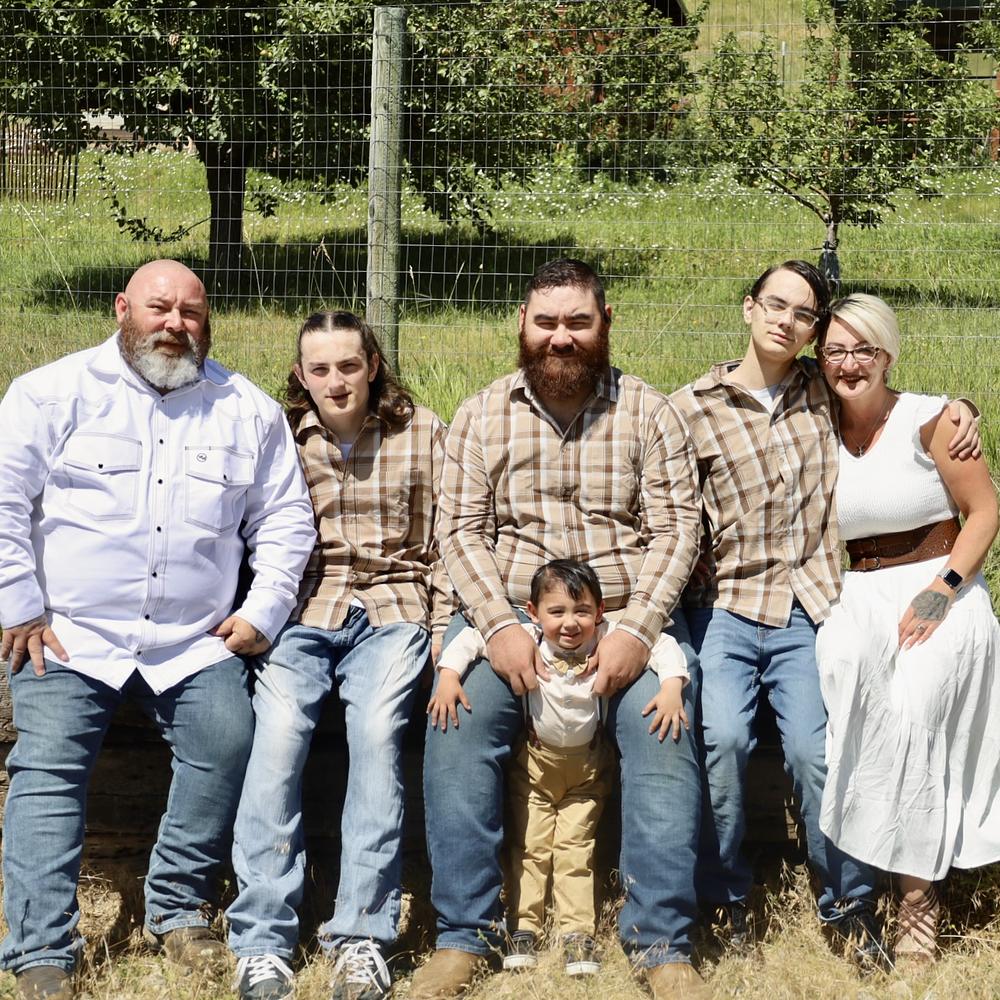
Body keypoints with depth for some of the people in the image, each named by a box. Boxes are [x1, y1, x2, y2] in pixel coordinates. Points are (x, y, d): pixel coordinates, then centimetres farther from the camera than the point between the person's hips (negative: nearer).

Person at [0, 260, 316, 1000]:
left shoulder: (248, 410, 11)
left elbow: (285, 521, 14)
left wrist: (263, 612, 3)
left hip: (195, 642, 2)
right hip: (68, 635, -2)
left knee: (229, 742, -18)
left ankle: (179, 910, 1)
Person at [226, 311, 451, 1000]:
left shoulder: (424, 434, 6)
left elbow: (443, 543, 9)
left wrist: (442, 629, 1)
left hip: (392, 607, -1)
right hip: (303, 608, 1)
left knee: (377, 727, -27)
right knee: (278, 727, -25)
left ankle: (362, 934, -21)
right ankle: (262, 943, -21)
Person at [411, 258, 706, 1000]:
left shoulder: (649, 412, 5)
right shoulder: (481, 416, 9)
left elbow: (677, 529, -1)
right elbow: (461, 531, 2)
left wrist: (637, 630, -16)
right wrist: (499, 627, -14)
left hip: (629, 613, -1)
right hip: (508, 612, 1)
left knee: (662, 730, -26)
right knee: (459, 724, -25)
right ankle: (465, 934, -15)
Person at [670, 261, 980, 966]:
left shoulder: (822, 393, 11)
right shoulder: (692, 408, 1)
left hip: (805, 613, 2)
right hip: (724, 606, -2)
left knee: (816, 748, -16)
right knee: (722, 737, -24)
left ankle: (850, 902, 6)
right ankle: (723, 896, -1)